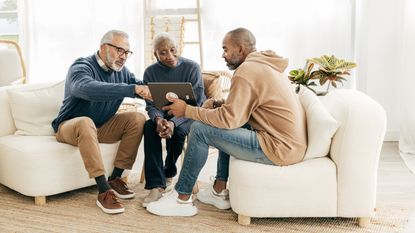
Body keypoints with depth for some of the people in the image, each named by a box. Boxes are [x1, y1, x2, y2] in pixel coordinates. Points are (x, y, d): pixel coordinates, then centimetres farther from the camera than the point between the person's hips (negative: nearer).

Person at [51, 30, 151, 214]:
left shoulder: (121, 71, 3)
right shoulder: (81, 67, -21)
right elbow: (88, 88, -44)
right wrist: (133, 89, -52)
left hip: (102, 127, 7)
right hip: (70, 127, -6)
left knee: (138, 119, -14)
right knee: (85, 122, -39)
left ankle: (115, 178, -11)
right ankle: (104, 191, -38)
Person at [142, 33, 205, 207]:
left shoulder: (192, 68, -15)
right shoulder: (150, 72, -4)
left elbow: (195, 103, -19)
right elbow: (151, 105, -5)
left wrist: (174, 122, -35)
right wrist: (158, 119, -31)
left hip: (189, 115, -3)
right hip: (164, 114, 3)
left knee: (177, 131, -34)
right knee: (149, 127, -29)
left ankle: (168, 174, -4)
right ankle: (156, 185, -28)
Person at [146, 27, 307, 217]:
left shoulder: (247, 71, -15)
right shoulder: (264, 64, 15)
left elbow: (229, 118, -19)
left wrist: (187, 110, -9)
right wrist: (218, 104, 6)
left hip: (280, 148, -10)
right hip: (293, 142, 10)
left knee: (200, 129, -10)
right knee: (228, 126, 24)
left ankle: (181, 199, 2)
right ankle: (219, 192, 23)